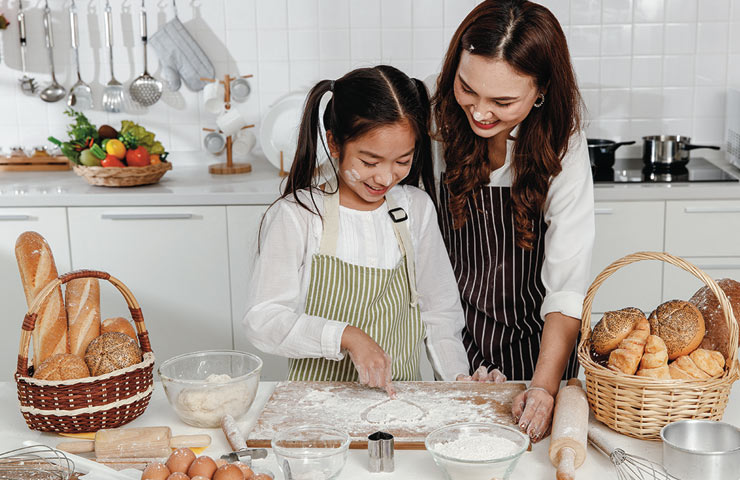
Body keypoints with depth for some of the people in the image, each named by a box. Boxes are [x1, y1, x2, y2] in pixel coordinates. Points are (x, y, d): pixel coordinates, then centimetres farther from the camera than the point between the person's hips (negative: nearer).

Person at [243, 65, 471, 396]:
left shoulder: (416, 208, 5)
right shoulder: (296, 215, -8)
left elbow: (439, 308, 13)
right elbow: (263, 320, -12)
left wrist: (457, 376, 0)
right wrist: (347, 336, -23)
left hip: (401, 395, 2)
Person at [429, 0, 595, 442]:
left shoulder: (561, 148, -20)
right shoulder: (440, 125, -14)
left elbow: (567, 286, -23)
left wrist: (545, 385, -35)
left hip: (534, 345, -1)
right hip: (454, 338, 2)